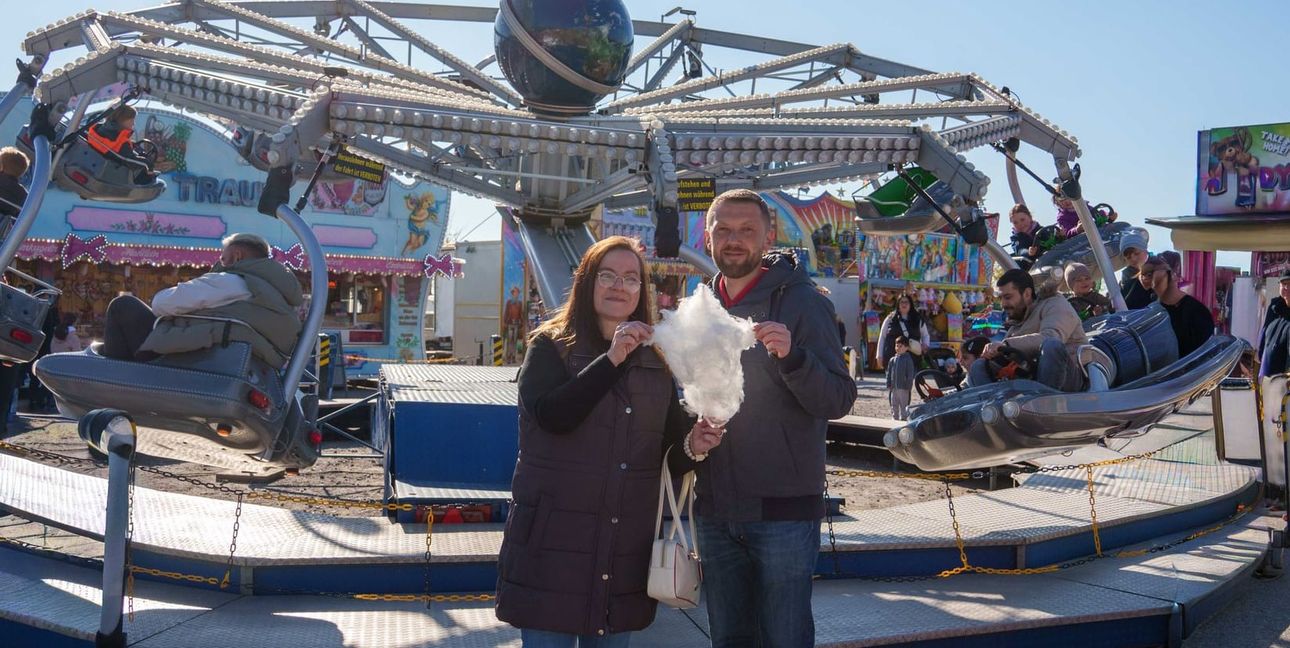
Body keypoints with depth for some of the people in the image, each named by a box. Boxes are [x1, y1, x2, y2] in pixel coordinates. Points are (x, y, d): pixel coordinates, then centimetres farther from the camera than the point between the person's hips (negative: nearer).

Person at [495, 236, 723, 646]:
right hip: (554, 544, -4)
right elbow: (552, 415, -20)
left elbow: (668, 455, 13)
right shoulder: (551, 346, -1)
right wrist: (612, 359, -23)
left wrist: (691, 448, -9)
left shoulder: (656, 361, 12)